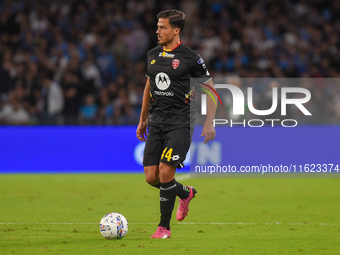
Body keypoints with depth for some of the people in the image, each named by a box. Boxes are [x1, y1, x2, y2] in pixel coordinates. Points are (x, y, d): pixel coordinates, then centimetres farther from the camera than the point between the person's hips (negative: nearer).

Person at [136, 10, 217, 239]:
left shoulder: (190, 58, -7)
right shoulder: (153, 55, 11)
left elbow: (210, 89, -1)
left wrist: (209, 123, -8)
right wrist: (143, 120, 25)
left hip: (180, 123, -6)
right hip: (156, 123, 6)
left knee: (165, 172, -16)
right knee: (151, 177, 0)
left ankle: (164, 227, -3)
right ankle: (186, 193, 29)